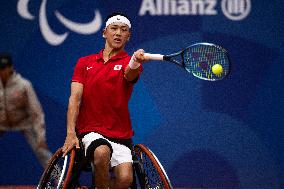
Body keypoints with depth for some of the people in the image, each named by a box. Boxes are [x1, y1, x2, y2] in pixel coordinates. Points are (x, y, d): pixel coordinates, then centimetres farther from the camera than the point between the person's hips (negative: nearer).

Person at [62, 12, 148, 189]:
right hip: (90, 130, 0)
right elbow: (75, 98, 3)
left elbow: (130, 74, -21)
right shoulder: (84, 63, 12)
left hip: (120, 134, 0)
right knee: (102, 152, -35)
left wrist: (136, 62, -47)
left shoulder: (128, 62, 5)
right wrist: (71, 133, -11)